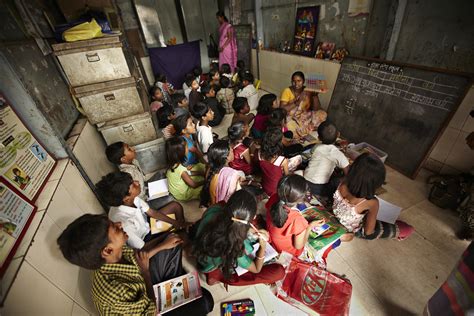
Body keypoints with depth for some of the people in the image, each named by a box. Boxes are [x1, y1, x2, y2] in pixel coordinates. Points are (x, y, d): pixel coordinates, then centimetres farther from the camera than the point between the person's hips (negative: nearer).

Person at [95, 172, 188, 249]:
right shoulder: (122, 224, -42)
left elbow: (152, 212, -9)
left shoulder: (132, 197, -25)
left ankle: (182, 227, 23)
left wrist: (176, 223, -14)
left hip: (146, 222, 6)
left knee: (176, 205, 4)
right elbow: (143, 248, -27)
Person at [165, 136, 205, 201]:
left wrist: (200, 173, -5)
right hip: (183, 194, -8)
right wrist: (205, 181, -11)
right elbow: (193, 185, -27)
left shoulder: (172, 163, -13)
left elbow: (186, 172, 2)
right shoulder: (180, 169, -38)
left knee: (200, 166, 7)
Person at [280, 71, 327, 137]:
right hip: (291, 117, -3)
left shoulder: (308, 91, -3)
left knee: (322, 114, -17)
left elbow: (316, 109, -6)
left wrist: (315, 95, -21)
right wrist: (296, 103, -30)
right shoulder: (287, 91, -11)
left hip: (305, 116, 4)